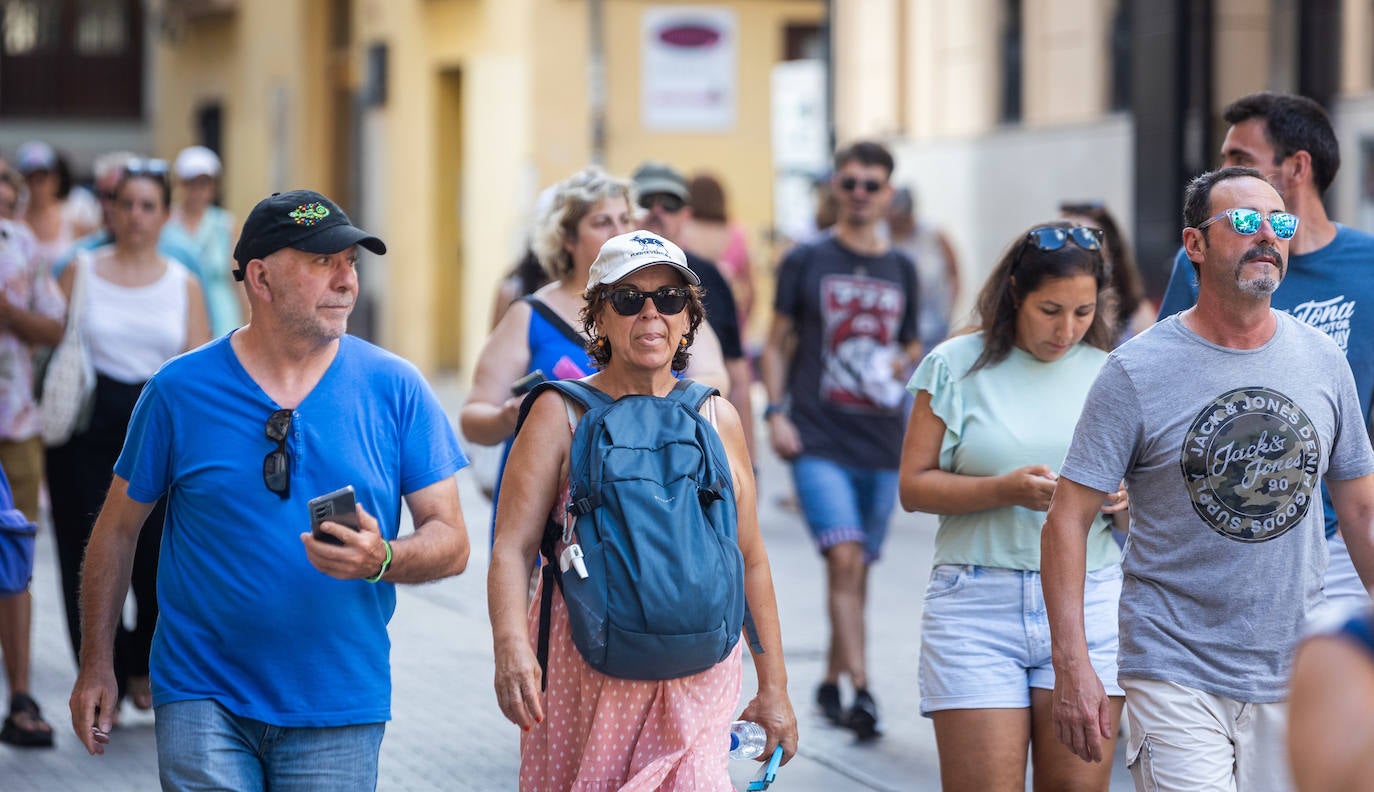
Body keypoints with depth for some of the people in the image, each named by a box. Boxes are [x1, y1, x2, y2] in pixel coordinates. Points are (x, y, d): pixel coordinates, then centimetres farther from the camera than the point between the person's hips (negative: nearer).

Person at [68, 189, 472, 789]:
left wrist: (382, 559, -20)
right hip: (203, 699, -1)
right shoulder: (180, 390, -1)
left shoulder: (395, 389, 0)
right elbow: (118, 528, 8)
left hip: (338, 709, 1)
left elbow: (450, 543, 1)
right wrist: (95, 666, 6)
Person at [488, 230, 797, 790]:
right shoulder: (561, 414, 0)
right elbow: (513, 546, -8)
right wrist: (510, 644, -26)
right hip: (583, 674, -1)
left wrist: (773, 688, 15)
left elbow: (751, 562, 15)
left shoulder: (717, 419, 10)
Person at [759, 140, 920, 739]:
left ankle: (831, 682, 26)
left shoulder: (902, 270, 12)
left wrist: (904, 362, -3)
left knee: (858, 568, 10)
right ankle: (861, 690, -19)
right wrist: (775, 411, -5)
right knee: (844, 559, -17)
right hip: (819, 439, -4)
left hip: (882, 443, 4)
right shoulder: (806, 261, 2)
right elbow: (777, 342, 6)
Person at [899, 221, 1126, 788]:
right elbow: (914, 486, 1)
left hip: (1088, 601, 2)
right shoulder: (957, 365, 4)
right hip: (977, 607, -2)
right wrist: (1003, 490, -15)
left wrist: (1125, 498, -8)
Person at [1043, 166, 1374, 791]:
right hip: (1176, 675, -4)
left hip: (1295, 674, 4)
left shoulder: (1322, 362, 6)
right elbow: (1068, 521, -7)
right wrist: (1073, 667, -15)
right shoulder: (1137, 371, -6)